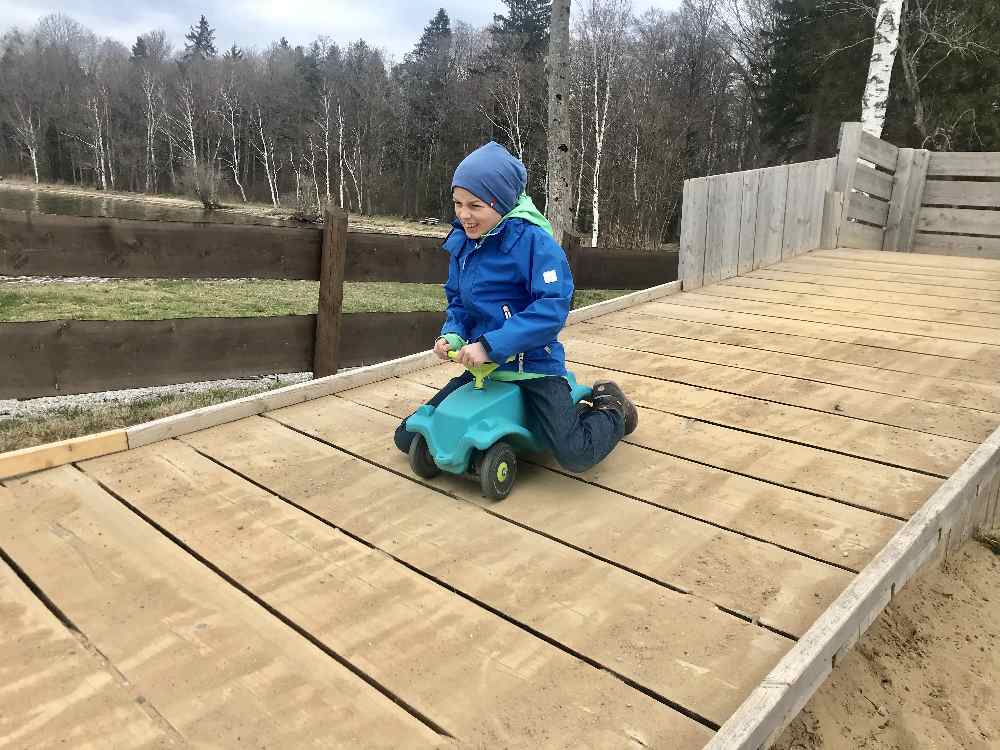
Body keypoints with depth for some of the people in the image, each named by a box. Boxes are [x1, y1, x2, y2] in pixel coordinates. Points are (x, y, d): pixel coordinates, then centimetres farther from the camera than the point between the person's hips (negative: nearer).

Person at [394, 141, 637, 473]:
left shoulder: (532, 240, -18)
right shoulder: (462, 243, 3)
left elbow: (552, 308, -26)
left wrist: (490, 345, -30)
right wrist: (452, 335, -8)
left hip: (534, 367, -6)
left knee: (575, 454, -23)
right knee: (409, 438, 7)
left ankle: (611, 410, 14)